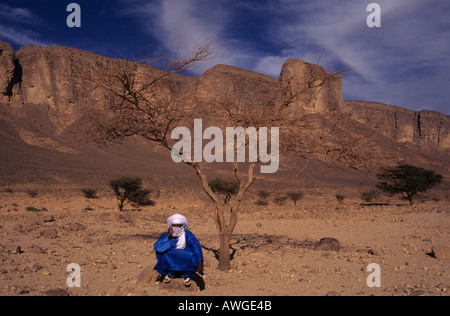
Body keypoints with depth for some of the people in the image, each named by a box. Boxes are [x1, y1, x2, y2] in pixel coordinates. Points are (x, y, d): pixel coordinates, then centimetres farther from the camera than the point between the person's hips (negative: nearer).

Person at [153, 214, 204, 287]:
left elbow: (197, 247, -23)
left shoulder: (188, 234, -15)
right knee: (160, 252, -23)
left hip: (185, 263, -1)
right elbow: (157, 247, -26)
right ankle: (169, 273, 3)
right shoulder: (166, 235, -10)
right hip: (171, 263, 1)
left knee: (191, 255, -32)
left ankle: (187, 275, -1)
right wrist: (168, 236, -31)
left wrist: (200, 262, -35)